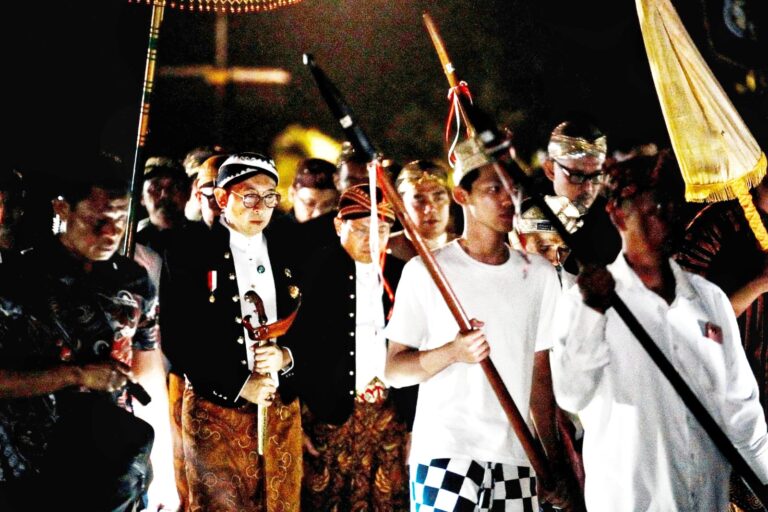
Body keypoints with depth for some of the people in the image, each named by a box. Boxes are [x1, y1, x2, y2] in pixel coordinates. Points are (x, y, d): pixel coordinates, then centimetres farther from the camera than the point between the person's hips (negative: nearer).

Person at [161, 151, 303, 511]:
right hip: (216, 409, -4)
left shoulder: (289, 256, 9)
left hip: (282, 410, 4)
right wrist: (240, 385, -15)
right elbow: (177, 342, -9)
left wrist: (286, 356, -11)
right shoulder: (187, 256, -4)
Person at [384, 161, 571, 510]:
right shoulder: (426, 270, -2)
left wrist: (553, 456, 7)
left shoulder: (539, 275, 11)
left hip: (516, 455, 4)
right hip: (445, 452, -4)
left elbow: (540, 373, 13)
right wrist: (454, 351, -21)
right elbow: (393, 370, -4)